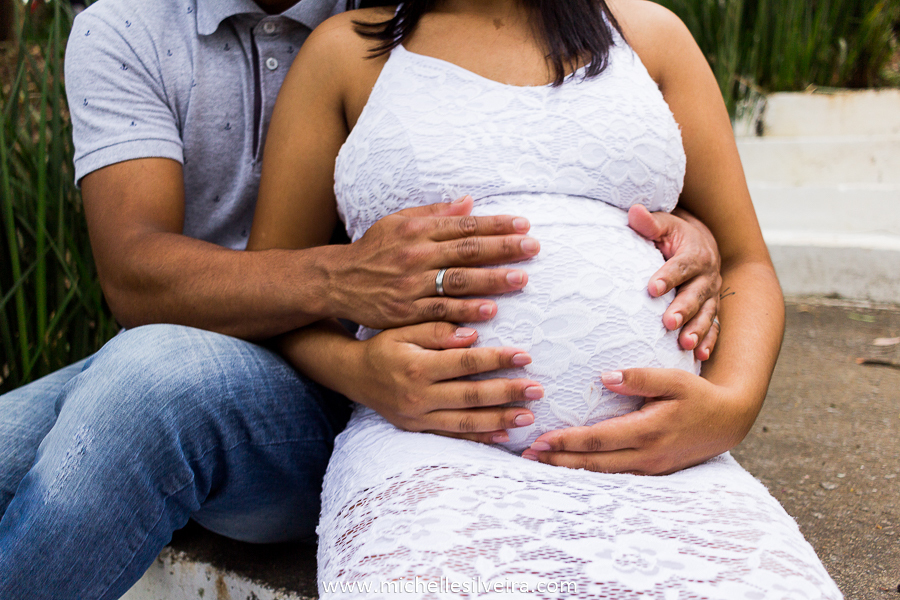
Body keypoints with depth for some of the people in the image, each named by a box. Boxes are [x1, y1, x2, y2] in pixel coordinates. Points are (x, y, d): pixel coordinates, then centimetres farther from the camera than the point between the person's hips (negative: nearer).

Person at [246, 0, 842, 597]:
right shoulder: (346, 49, 14)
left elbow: (745, 263, 17)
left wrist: (732, 405, -4)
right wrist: (354, 369, -9)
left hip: (659, 456, 3)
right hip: (435, 447, -2)